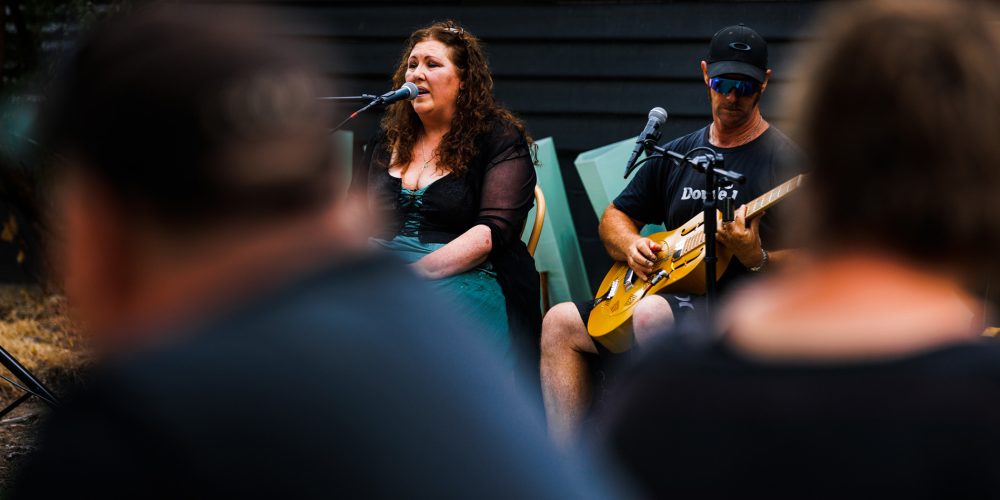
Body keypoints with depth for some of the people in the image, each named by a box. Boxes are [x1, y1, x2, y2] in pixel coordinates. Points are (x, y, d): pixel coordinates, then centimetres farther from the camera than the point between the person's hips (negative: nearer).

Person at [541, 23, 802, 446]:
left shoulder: (784, 159, -6)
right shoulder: (677, 154, 15)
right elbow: (614, 217, 23)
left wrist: (755, 259, -29)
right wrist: (629, 245, 1)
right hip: (671, 294, 8)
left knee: (651, 314, -35)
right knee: (561, 323, -2)